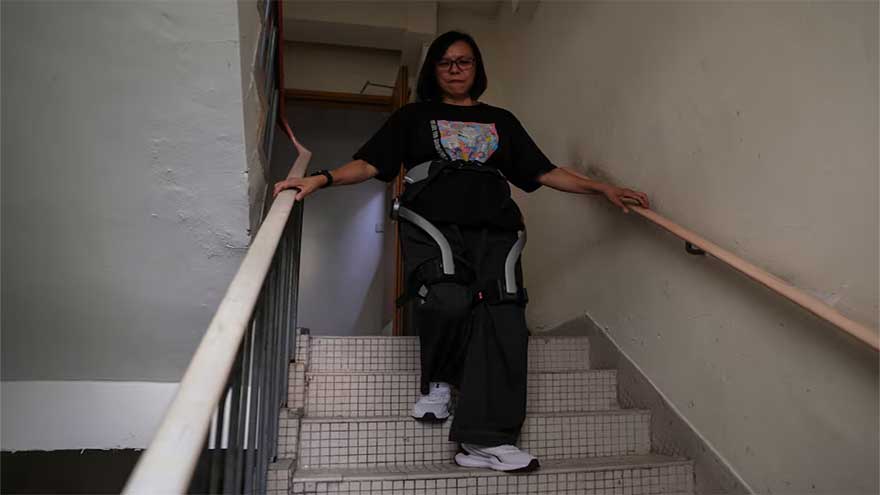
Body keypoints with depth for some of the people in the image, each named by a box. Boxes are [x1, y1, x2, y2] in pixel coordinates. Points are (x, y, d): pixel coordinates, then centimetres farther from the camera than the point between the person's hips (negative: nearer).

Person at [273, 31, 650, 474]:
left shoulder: (501, 120, 27)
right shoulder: (413, 117, 21)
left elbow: (543, 172, 21)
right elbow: (369, 163, 10)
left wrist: (603, 189, 12)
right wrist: (322, 179, -8)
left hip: (493, 229, 2)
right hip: (431, 224, -2)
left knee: (502, 318, -20)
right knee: (447, 299, -31)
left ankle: (485, 441, -21)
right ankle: (438, 381, -1)